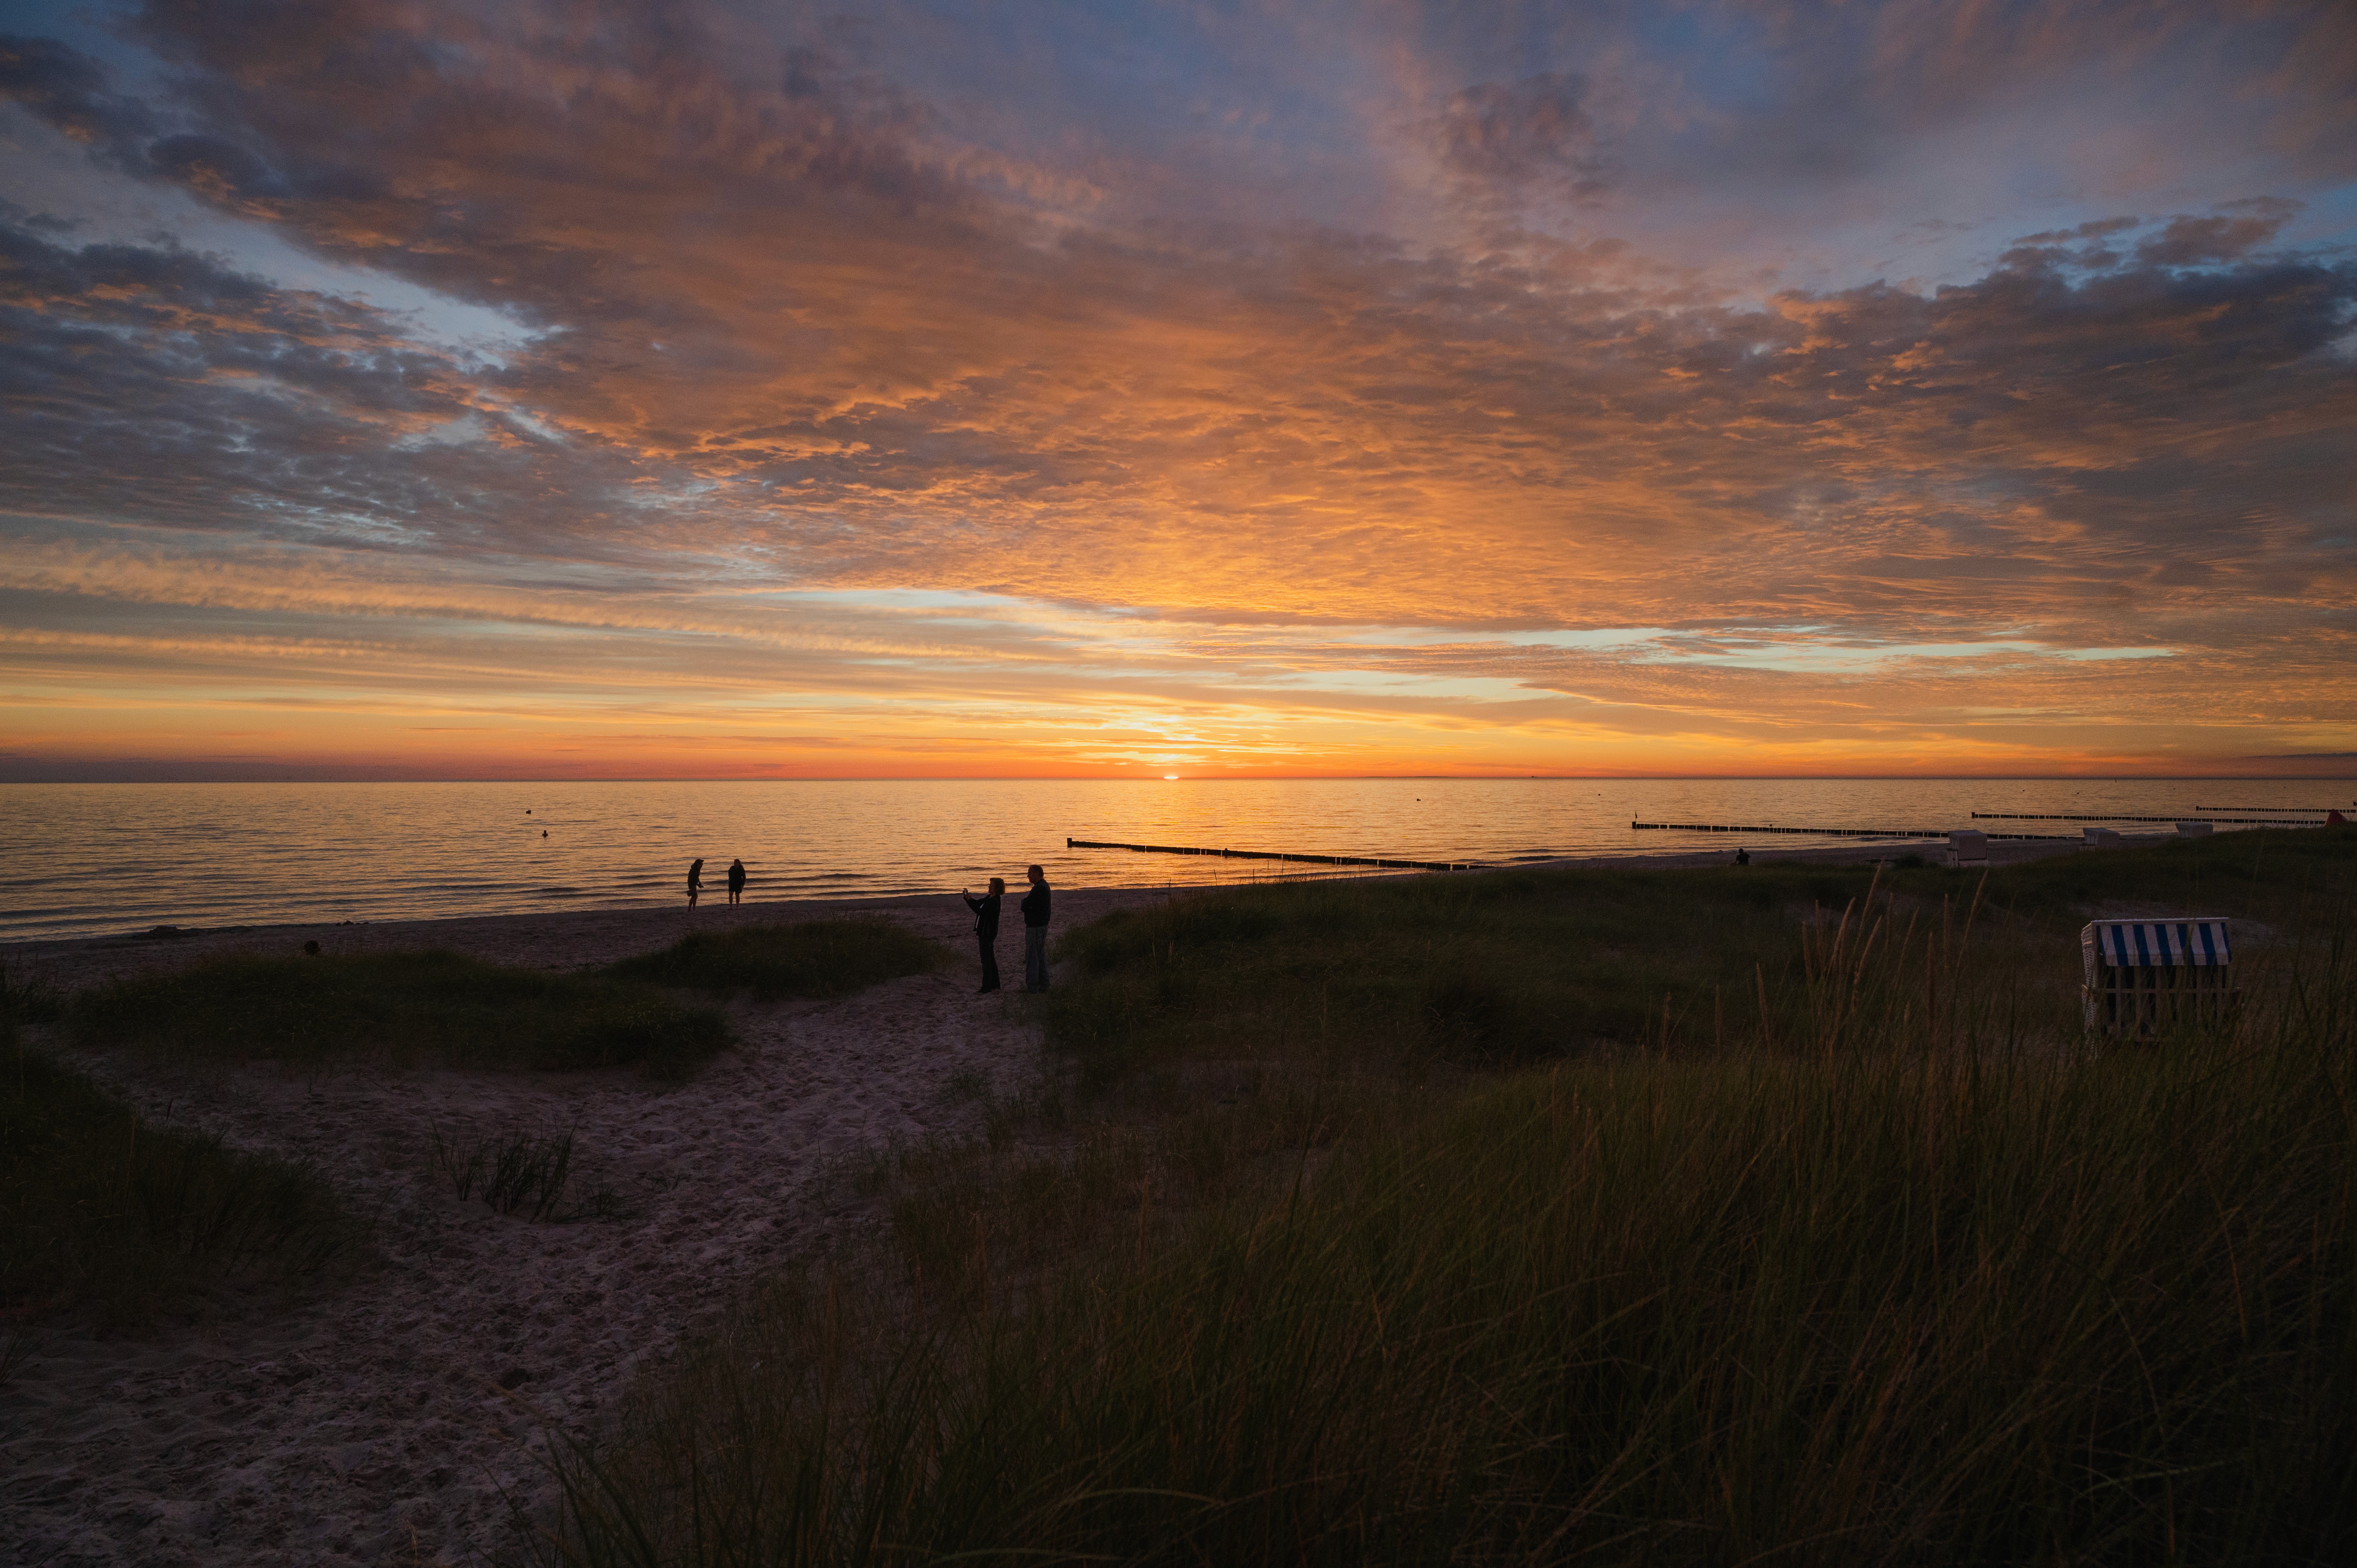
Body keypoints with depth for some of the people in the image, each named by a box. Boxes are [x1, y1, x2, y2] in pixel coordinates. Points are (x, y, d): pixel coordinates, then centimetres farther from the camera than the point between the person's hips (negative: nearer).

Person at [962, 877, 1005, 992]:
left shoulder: (994, 901, -21)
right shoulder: (989, 898, 10)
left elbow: (980, 911, -27)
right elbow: (978, 903, 18)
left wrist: (970, 900, -25)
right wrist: (967, 897, 4)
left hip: (987, 934, -10)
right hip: (986, 932, 10)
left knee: (986, 961, -5)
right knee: (991, 959, 15)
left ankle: (986, 987, 0)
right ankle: (995, 985, 23)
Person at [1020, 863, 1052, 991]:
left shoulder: (1038, 889, -20)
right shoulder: (1044, 886, 13)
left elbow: (1024, 907, -20)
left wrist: (1024, 901, -1)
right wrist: (1026, 902, -3)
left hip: (1035, 927, -10)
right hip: (1043, 924, 10)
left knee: (1032, 957, -4)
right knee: (1041, 956, 15)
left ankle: (1032, 986, 0)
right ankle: (1044, 985, 20)